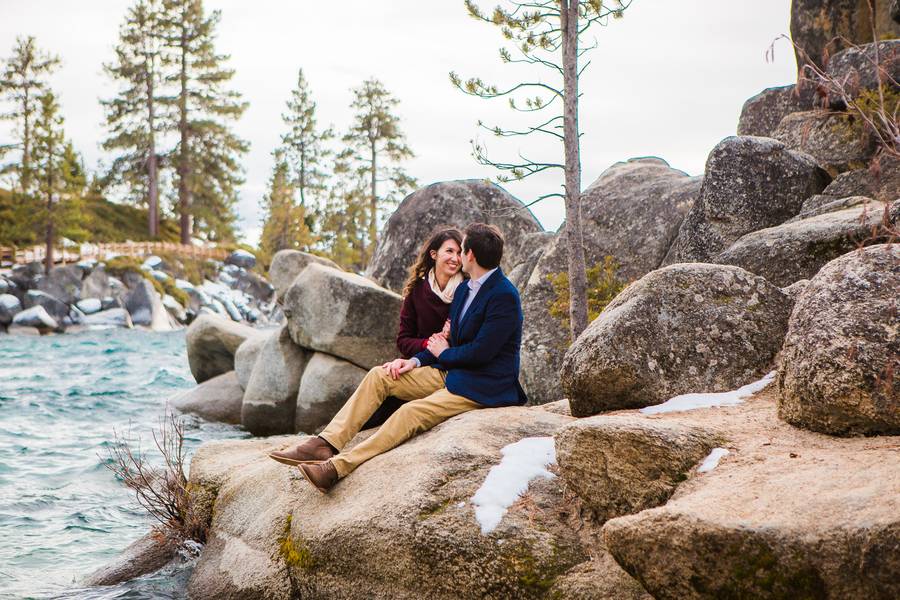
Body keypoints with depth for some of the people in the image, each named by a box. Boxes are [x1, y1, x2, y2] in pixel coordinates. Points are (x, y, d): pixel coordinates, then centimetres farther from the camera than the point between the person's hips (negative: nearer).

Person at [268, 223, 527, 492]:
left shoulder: (505, 296, -17)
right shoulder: (464, 289, 13)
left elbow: (480, 352, -21)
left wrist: (442, 353, -4)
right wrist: (417, 360, 1)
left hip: (482, 387, -9)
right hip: (451, 373, 9)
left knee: (413, 411, -30)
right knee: (379, 375, -5)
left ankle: (339, 466, -34)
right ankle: (326, 445, -17)